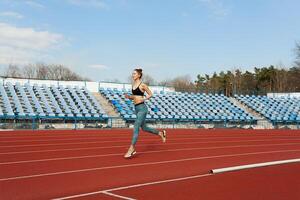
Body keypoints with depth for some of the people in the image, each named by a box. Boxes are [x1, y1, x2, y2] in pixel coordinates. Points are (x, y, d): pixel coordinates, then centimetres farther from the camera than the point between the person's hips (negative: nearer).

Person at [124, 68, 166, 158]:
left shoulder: (142, 85, -10)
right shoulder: (133, 84, 11)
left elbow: (150, 94, -4)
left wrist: (143, 99, -16)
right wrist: (129, 96, 0)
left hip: (142, 108, -8)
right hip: (136, 108, 9)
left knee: (136, 128, -11)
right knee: (144, 127, 16)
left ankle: (132, 148, -8)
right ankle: (160, 133, 35)